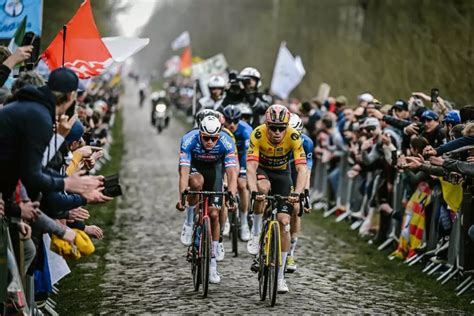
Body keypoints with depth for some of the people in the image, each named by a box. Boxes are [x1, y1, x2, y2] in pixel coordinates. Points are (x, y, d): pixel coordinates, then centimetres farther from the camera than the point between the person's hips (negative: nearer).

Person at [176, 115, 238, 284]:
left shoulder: (226, 142, -33)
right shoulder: (189, 140, -36)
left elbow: (232, 173, -39)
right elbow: (184, 172, -42)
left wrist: (231, 196, -54)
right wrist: (182, 197, -53)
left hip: (214, 167, 1)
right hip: (194, 165, -1)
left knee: (214, 214, -6)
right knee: (197, 182, -38)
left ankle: (213, 264, 4)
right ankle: (189, 224, -14)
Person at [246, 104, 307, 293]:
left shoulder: (293, 137, -29)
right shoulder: (258, 135, -31)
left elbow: (302, 169, -35)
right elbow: (251, 167, -38)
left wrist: (297, 192, -51)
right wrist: (253, 191, -54)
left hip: (282, 173, 1)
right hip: (261, 170, -1)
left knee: (284, 221, -9)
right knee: (263, 187, -38)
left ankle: (280, 276, 0)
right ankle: (256, 235, -18)